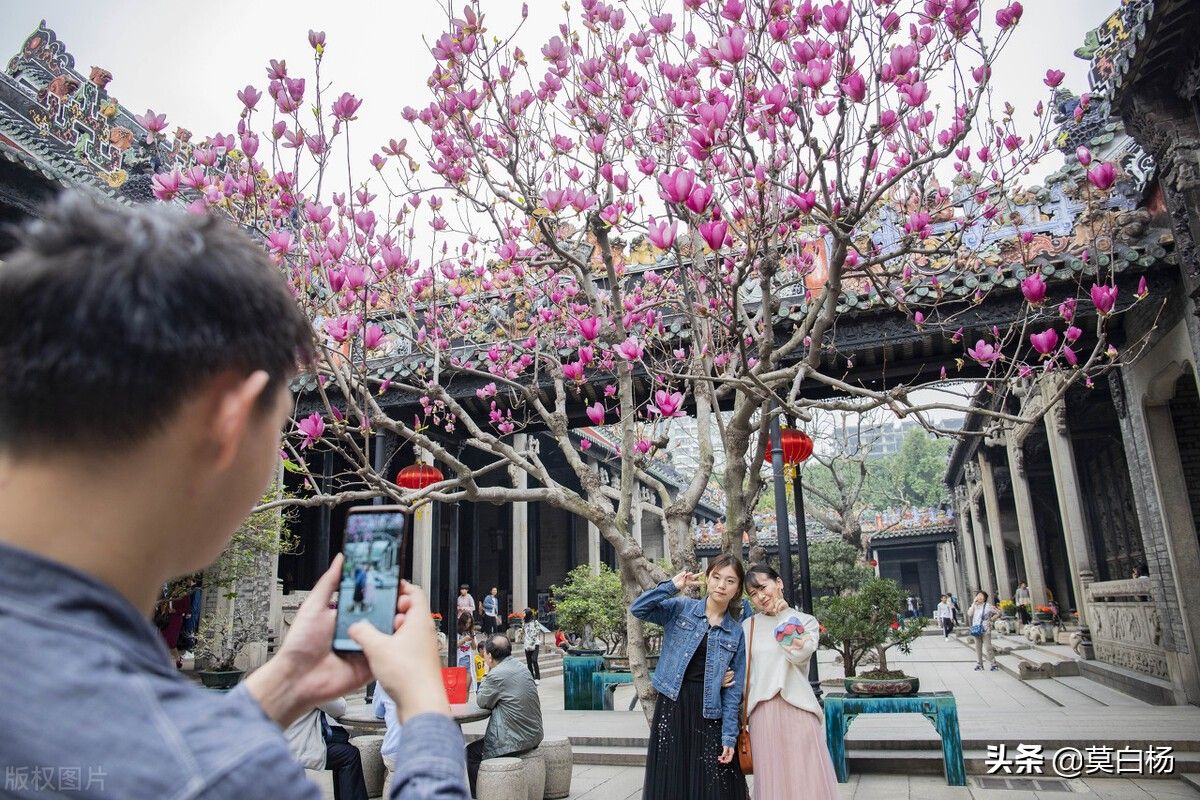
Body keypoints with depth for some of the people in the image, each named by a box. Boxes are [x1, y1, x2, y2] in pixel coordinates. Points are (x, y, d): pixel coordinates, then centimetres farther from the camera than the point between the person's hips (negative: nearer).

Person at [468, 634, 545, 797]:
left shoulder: (497, 674, -20)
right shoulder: (521, 668, 7)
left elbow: (481, 702, -5)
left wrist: (487, 674, -1)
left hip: (515, 741, -9)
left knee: (471, 752, 9)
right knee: (478, 745, 27)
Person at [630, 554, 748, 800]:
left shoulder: (736, 633, 5)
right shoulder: (680, 608, 2)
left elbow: (734, 689, 4)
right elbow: (637, 609, -11)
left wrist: (729, 736, -2)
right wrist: (672, 586, -16)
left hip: (709, 714, 1)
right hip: (672, 706, -1)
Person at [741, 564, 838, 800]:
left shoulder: (806, 621, 8)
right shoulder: (748, 626, 11)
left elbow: (799, 654, -10)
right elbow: (741, 670, 12)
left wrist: (784, 615, -1)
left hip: (798, 709, -1)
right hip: (763, 712, 1)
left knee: (806, 779, -2)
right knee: (771, 779, 4)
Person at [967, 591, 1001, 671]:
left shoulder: (988, 606, -4)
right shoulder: (974, 606, 6)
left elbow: (998, 612, 2)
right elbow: (969, 614, -10)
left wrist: (991, 619, -2)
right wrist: (974, 603, -10)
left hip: (985, 630, -4)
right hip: (976, 630, 4)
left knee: (987, 648, -6)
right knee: (978, 648, 9)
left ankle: (994, 664, 8)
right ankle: (979, 665, 17)